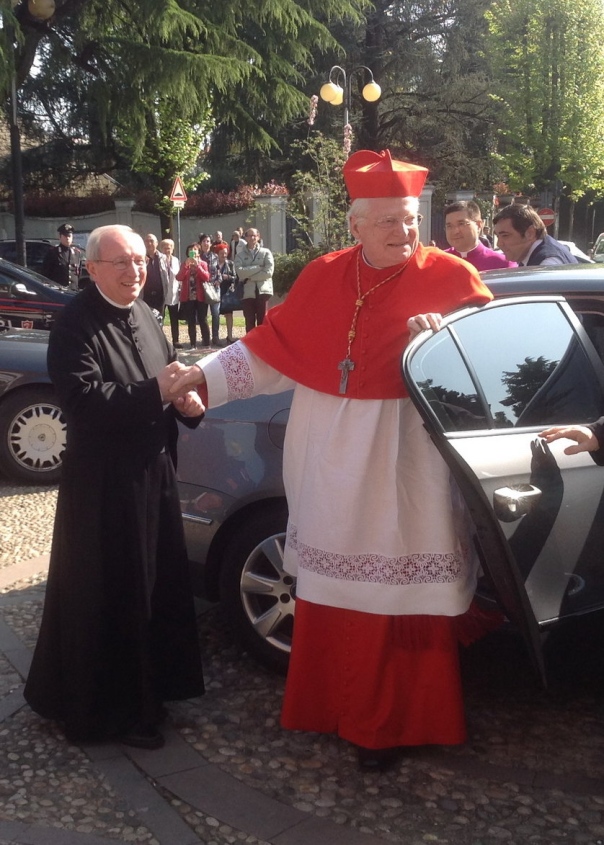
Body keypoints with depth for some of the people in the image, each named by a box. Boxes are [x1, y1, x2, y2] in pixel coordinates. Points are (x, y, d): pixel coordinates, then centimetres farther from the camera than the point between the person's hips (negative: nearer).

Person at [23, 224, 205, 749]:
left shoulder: (144, 316, 11)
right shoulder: (77, 325, -15)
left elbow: (169, 381, 18)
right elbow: (82, 398, -26)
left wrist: (187, 401, -3)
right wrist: (155, 391, -30)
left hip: (153, 472, 8)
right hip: (104, 483, -8)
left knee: (155, 584, 17)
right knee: (109, 595, 2)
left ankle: (149, 682, 36)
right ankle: (113, 708, 19)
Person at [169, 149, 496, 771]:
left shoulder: (448, 276, -4)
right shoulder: (322, 278, 5)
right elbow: (271, 348, 8)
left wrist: (445, 329, -28)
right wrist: (205, 376, 1)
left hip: (402, 463, -3)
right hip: (330, 463, 4)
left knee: (397, 597, 3)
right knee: (329, 589, 13)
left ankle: (390, 721, 19)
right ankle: (329, 702, 31)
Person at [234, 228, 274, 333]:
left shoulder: (266, 252, 6)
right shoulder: (240, 255, 9)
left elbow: (268, 272, -7)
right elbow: (240, 271, -8)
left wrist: (249, 276, -7)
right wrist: (258, 267, -10)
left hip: (263, 290, -1)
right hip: (247, 292, 1)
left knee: (262, 321, -1)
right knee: (250, 322, 4)